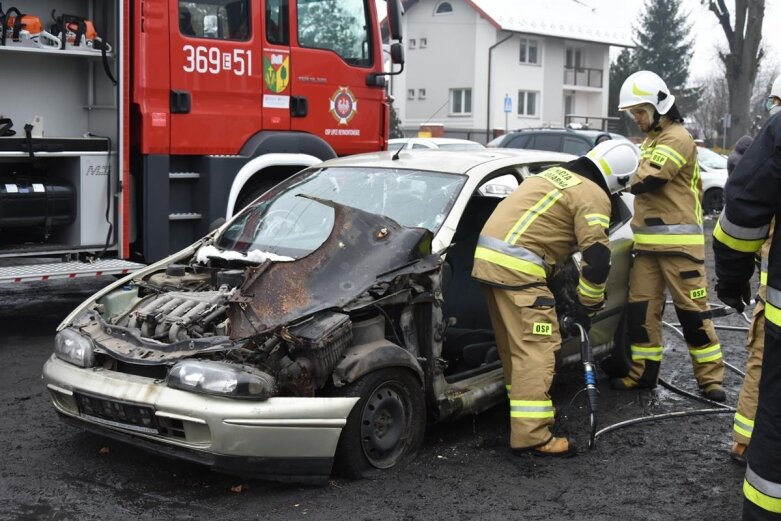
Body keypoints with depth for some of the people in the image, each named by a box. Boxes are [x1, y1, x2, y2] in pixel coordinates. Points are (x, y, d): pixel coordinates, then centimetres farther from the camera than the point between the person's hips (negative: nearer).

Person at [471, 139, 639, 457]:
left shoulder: (555, 175, 23)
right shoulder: (593, 195, -4)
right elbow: (597, 257, -10)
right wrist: (588, 306, 2)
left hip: (488, 256, 9)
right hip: (517, 267, -9)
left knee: (514, 345, 18)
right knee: (536, 348, -8)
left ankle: (523, 418, 28)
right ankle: (532, 436, -10)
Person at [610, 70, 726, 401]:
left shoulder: (677, 138, -11)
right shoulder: (651, 139, 20)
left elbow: (647, 180, -22)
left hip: (679, 241, -8)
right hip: (647, 241, 9)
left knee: (692, 310, -2)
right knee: (641, 307, 7)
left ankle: (710, 377, 8)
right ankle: (643, 373, 16)